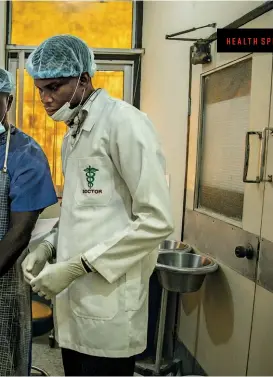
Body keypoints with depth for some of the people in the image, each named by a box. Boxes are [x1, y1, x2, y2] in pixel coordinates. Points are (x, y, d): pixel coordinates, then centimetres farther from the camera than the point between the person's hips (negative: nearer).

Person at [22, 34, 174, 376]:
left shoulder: (125, 121, -12)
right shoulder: (72, 134, 15)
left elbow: (157, 220, -18)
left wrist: (77, 265, -17)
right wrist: (49, 246, 4)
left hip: (109, 311, -7)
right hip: (73, 303, 8)